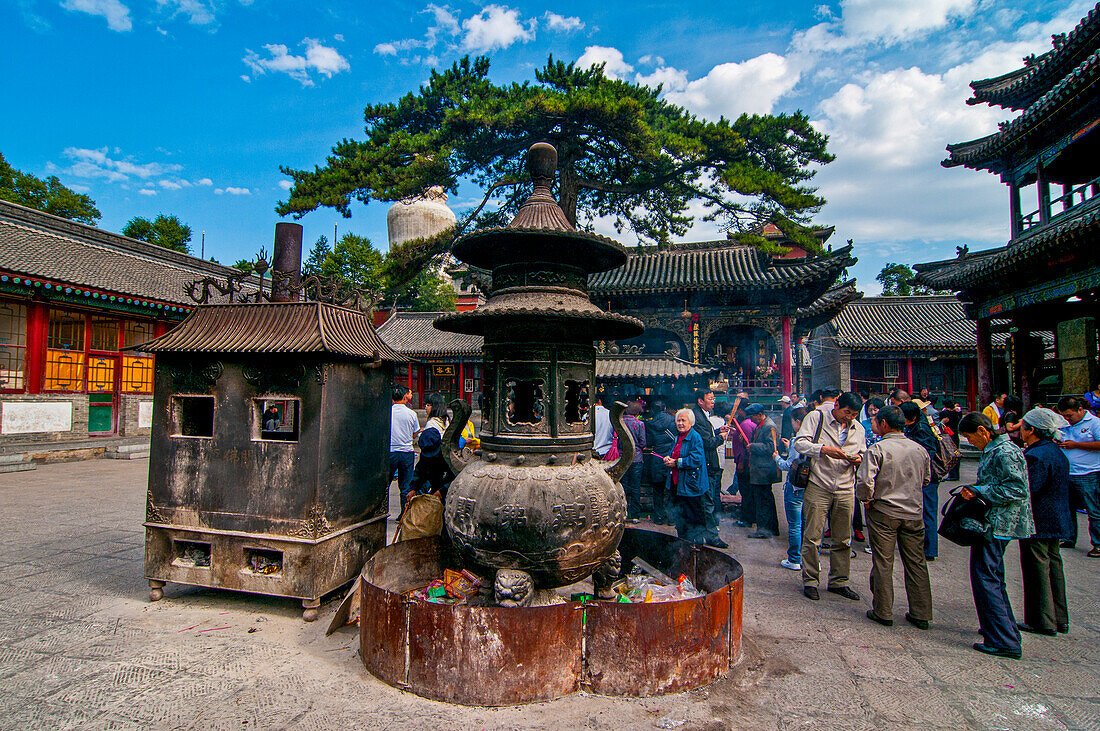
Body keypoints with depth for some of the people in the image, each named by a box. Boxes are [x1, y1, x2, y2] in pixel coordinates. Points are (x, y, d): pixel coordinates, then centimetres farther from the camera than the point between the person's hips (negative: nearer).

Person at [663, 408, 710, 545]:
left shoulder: (695, 437, -13)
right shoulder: (677, 437, 13)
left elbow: (696, 459, -21)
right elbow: (673, 454, 21)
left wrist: (677, 463, -18)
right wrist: (668, 458, -2)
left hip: (691, 483, -8)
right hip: (677, 483, 8)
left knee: (694, 512, 1)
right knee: (679, 513, 15)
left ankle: (698, 538, 15)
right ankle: (682, 539, 28)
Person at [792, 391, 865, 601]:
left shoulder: (858, 428, 14)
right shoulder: (816, 417, -2)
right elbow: (799, 443, -10)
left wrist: (858, 459, -1)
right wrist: (824, 449, -23)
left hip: (845, 491, 5)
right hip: (818, 487, -5)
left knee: (843, 540, 10)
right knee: (812, 537, -2)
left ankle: (839, 582, 25)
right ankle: (810, 581, 11)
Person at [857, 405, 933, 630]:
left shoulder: (877, 449, -15)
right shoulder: (920, 449, 3)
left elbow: (865, 480, -22)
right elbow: (926, 479, 16)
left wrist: (866, 499, -6)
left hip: (883, 512, -5)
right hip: (914, 513, 5)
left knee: (883, 563, 5)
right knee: (916, 563, 14)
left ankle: (883, 612, 13)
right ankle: (921, 614, 22)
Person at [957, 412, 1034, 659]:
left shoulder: (1004, 453, -18)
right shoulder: (993, 450, 12)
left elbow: (1017, 489, -21)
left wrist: (979, 492, -19)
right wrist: (973, 490, 8)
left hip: (996, 524, -10)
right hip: (997, 523, 10)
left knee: (985, 578, -6)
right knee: (994, 578, 20)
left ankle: (1004, 642, 0)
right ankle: (1007, 630, 32)